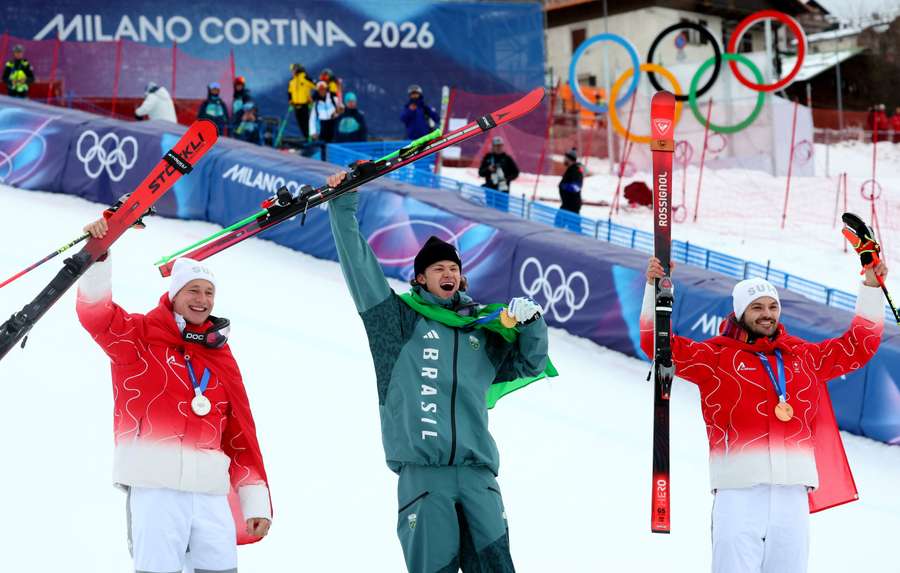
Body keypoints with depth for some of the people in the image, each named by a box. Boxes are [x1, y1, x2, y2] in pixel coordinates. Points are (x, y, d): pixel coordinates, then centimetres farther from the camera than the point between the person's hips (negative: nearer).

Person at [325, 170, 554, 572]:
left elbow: (529, 364, 31)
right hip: (422, 473, -3)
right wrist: (344, 209, 4)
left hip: (477, 472, 4)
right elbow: (360, 267, 7)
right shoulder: (400, 320, 12)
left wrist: (531, 323, 13)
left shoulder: (482, 331, 22)